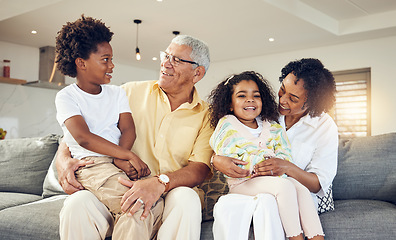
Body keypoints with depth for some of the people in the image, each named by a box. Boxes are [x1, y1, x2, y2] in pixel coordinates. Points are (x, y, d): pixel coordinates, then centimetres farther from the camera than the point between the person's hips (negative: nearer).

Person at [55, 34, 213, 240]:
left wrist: (160, 182, -28)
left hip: (168, 198, 0)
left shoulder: (205, 116, 7)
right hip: (118, 192, 0)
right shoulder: (131, 92, 9)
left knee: (186, 198, -35)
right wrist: (63, 159, -9)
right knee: (78, 203, -30)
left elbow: (200, 168, -8)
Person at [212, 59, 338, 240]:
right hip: (250, 188, 2)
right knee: (225, 205, -32)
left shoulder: (325, 127, -2)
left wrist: (287, 167, -24)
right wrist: (216, 159, -21)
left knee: (266, 203, -38)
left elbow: (320, 184, -5)